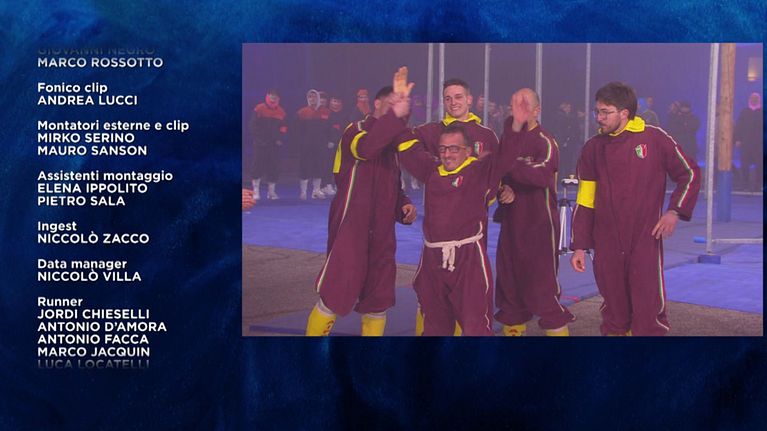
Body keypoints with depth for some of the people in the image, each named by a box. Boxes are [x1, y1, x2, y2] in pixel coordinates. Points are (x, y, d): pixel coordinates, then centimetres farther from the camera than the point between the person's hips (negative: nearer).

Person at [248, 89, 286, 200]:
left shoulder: (281, 112, 8)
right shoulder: (259, 109, -5)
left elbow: (283, 128, 13)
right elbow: (252, 126, -5)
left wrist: (280, 139, -1)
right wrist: (258, 139, -12)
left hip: (274, 144, 4)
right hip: (260, 144, -4)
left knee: (274, 167, 3)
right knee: (258, 166, -6)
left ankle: (271, 191, 12)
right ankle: (256, 190, 2)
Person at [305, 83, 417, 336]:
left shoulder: (392, 144, 17)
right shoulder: (356, 130, -6)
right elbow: (366, 147, -32)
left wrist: (403, 206, 5)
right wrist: (394, 115, -37)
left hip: (381, 234, 7)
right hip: (351, 230, -7)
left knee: (378, 299, 11)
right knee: (337, 295, -7)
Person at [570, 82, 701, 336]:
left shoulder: (654, 138, -3)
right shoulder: (594, 148, 5)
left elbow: (690, 174, 7)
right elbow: (584, 202, 8)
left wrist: (675, 211, -6)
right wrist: (579, 247, 6)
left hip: (646, 239, -3)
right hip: (607, 245, 3)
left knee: (649, 310, -4)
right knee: (613, 311, 11)